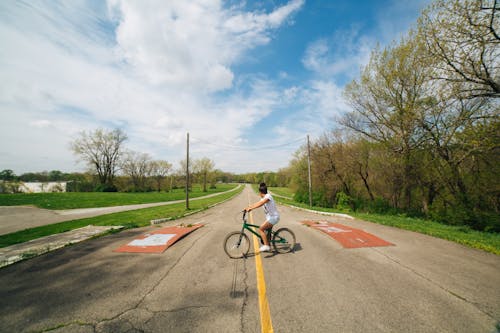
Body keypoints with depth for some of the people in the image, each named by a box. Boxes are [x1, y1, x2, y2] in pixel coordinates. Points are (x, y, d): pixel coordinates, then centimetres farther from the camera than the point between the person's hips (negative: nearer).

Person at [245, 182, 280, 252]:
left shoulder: (268, 196, -19)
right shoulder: (263, 198, 12)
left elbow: (260, 204, -34)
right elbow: (257, 203, 8)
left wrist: (250, 208, -41)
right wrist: (248, 207, -4)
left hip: (273, 217, -10)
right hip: (270, 217, 10)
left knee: (261, 229, -14)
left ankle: (266, 246, -9)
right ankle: (268, 246, 32)